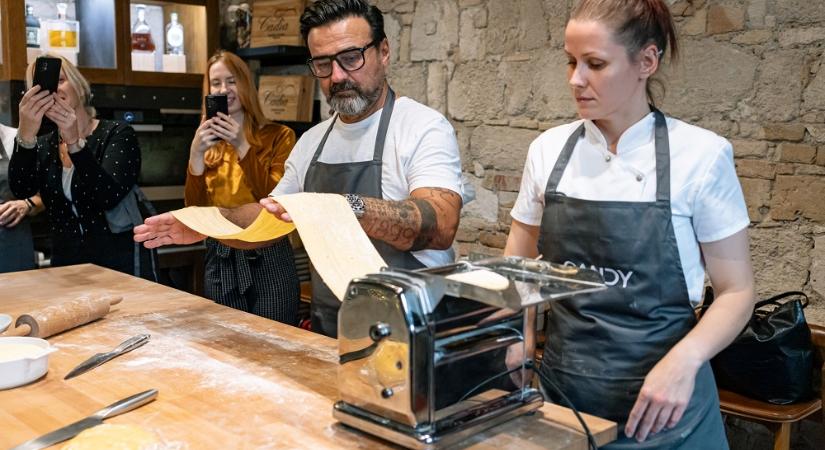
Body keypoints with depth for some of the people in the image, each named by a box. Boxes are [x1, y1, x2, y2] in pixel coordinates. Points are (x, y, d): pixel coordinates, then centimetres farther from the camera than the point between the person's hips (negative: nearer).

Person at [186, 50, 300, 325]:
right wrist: (196, 154, -12)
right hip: (220, 261, 4)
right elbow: (195, 209, 2)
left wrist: (242, 147, -18)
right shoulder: (207, 143, 11)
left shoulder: (278, 136, -1)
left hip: (268, 259, -3)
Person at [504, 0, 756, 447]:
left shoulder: (700, 155, -11)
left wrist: (683, 361, -22)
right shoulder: (548, 149, -1)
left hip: (660, 398, -3)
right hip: (562, 385, 3)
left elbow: (736, 290, -5)